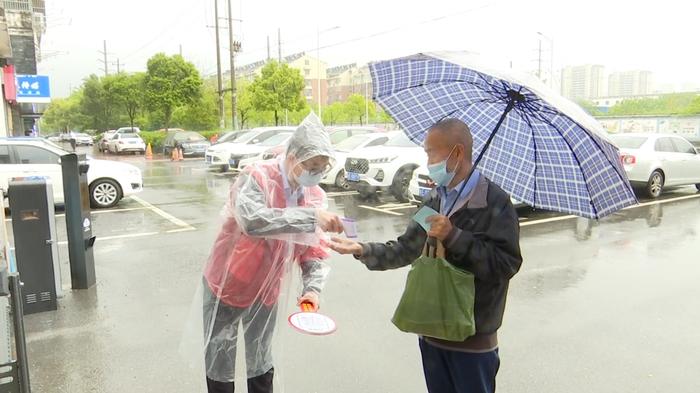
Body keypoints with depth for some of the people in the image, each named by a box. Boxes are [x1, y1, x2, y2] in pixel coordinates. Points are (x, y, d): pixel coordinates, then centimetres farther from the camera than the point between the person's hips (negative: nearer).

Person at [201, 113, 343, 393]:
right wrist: (311, 217, -45)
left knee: (261, 363, 20)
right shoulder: (256, 178, -25)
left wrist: (312, 289, -24)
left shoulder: (315, 196, -8)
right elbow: (252, 221, -45)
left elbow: (314, 252, -8)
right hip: (227, 285, -4)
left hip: (267, 291, 5)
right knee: (220, 363, 13)